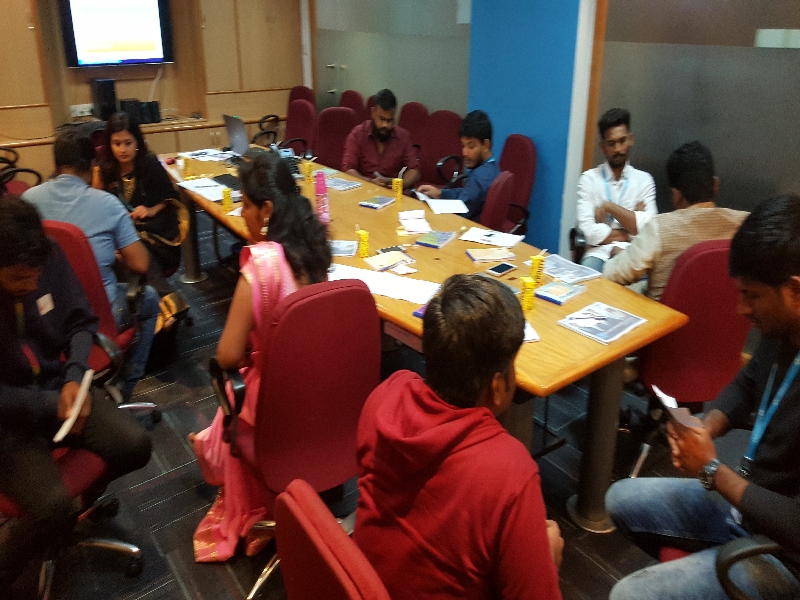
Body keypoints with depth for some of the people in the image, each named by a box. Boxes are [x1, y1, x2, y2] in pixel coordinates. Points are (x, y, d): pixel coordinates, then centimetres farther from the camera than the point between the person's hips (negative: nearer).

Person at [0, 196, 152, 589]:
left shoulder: (49, 256, -12)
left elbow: (81, 322, 2)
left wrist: (74, 378, -12)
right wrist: (47, 405, -20)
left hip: (57, 388, 5)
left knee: (135, 446, -11)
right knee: (52, 505, -23)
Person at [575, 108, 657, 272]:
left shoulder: (644, 180, 11)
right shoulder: (589, 179, 5)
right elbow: (589, 231, -9)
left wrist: (609, 207, -6)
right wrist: (630, 234, -2)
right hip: (598, 253, -2)